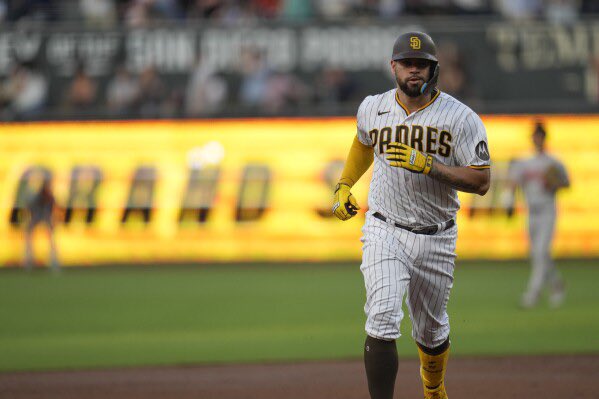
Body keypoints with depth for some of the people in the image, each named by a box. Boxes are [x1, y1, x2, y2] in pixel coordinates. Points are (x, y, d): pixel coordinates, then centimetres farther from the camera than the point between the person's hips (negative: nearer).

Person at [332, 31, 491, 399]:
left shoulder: (461, 118, -10)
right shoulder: (373, 109, 1)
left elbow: (481, 182, -16)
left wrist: (427, 164, -25)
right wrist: (344, 185, 21)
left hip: (437, 240, 0)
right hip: (384, 233, 0)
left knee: (432, 331, 16)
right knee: (382, 323, -19)